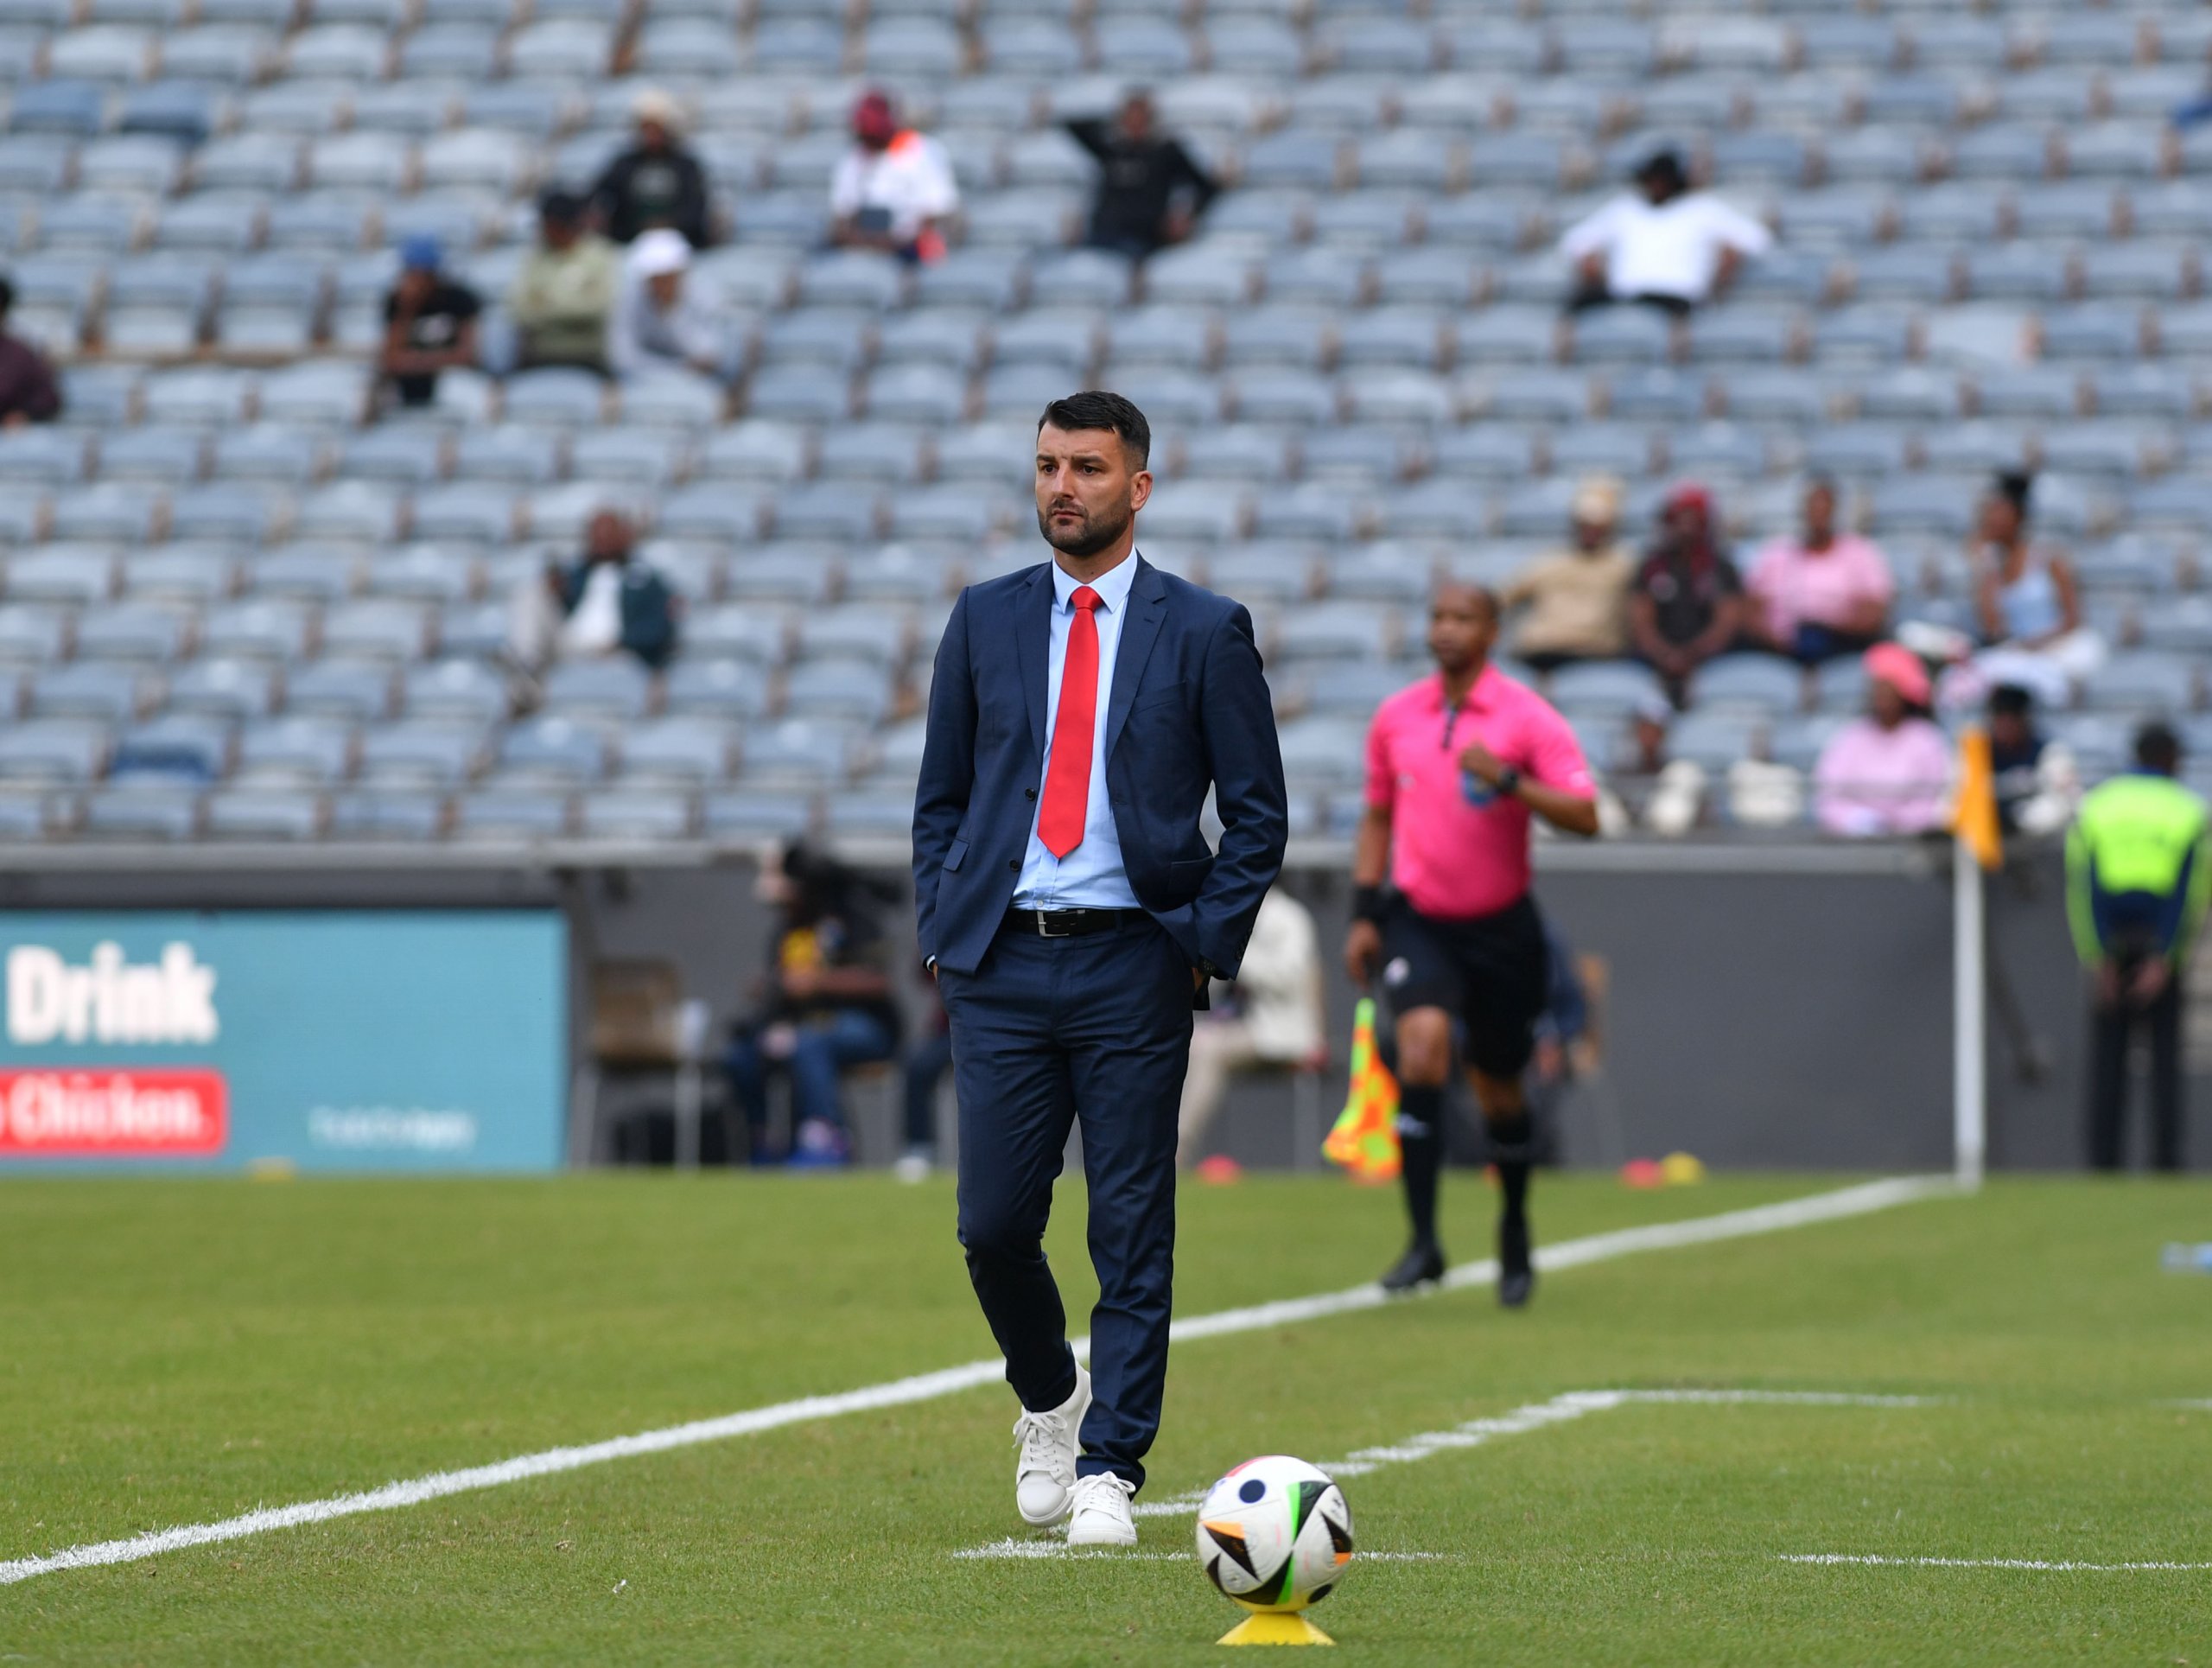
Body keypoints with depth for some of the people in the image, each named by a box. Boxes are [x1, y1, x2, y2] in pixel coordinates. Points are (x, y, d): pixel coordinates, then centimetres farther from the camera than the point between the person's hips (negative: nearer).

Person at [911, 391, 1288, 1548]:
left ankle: (1109, 1470, 2)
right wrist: (941, 936, 4)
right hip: (1001, 964, 2)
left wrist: (1206, 946, -5)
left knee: (1131, 1233, -3)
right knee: (994, 1225, 0)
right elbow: (941, 797, 15)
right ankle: (1049, 1404, 27)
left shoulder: (1205, 631, 3)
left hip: (1134, 967, -2)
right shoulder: (985, 619, 11)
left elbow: (1258, 814, 4)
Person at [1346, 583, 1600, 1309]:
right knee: (1421, 1044, -23)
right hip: (1417, 919, 1)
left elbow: (1584, 815, -14)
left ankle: (1515, 1230, 35)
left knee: (1498, 1086, 9)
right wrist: (1364, 913, 9)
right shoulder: (1395, 717, 5)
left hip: (1499, 924, -1)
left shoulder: (1527, 717, -7)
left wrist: (1508, 780, -28)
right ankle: (1423, 1242, -22)